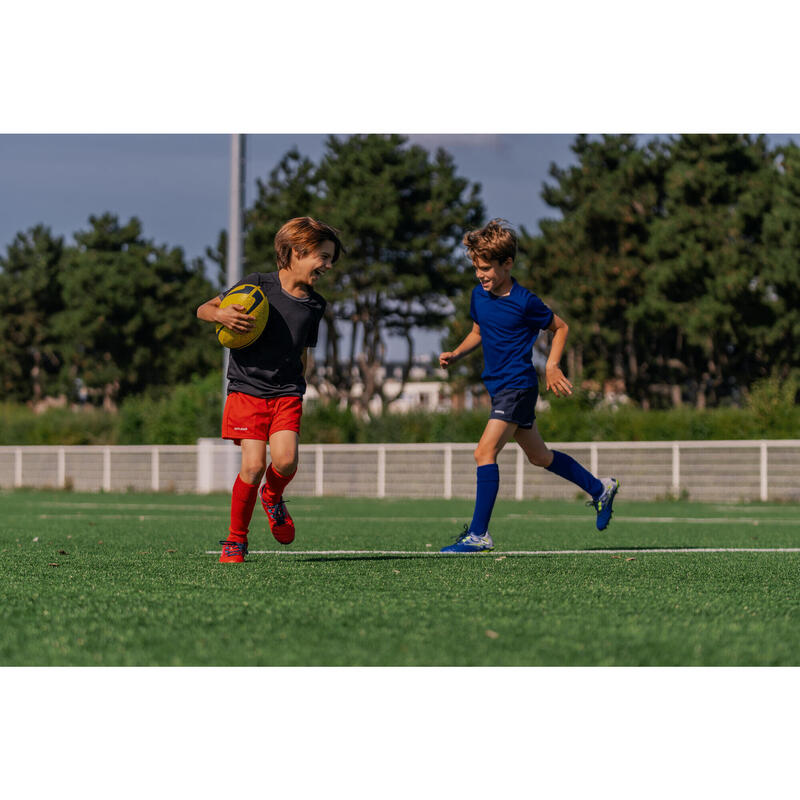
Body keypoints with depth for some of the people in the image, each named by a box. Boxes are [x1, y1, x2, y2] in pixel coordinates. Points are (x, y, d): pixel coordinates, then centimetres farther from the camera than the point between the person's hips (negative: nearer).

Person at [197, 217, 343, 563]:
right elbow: (203, 310, 1)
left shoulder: (314, 305, 9)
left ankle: (273, 496, 19)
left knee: (285, 461, -18)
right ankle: (236, 537, 7)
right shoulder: (257, 284, -5)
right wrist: (222, 315, -21)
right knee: (254, 465, -15)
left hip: (286, 393, 3)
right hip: (247, 389, -3)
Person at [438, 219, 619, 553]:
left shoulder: (524, 302, -15)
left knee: (485, 452, -19)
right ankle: (600, 489, 37)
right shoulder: (479, 295, 4)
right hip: (498, 386, 8)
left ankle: (478, 534, -17)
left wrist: (551, 366, -8)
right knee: (539, 456, 19)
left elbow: (560, 327, 0)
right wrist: (456, 354, 5)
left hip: (518, 385, -8)